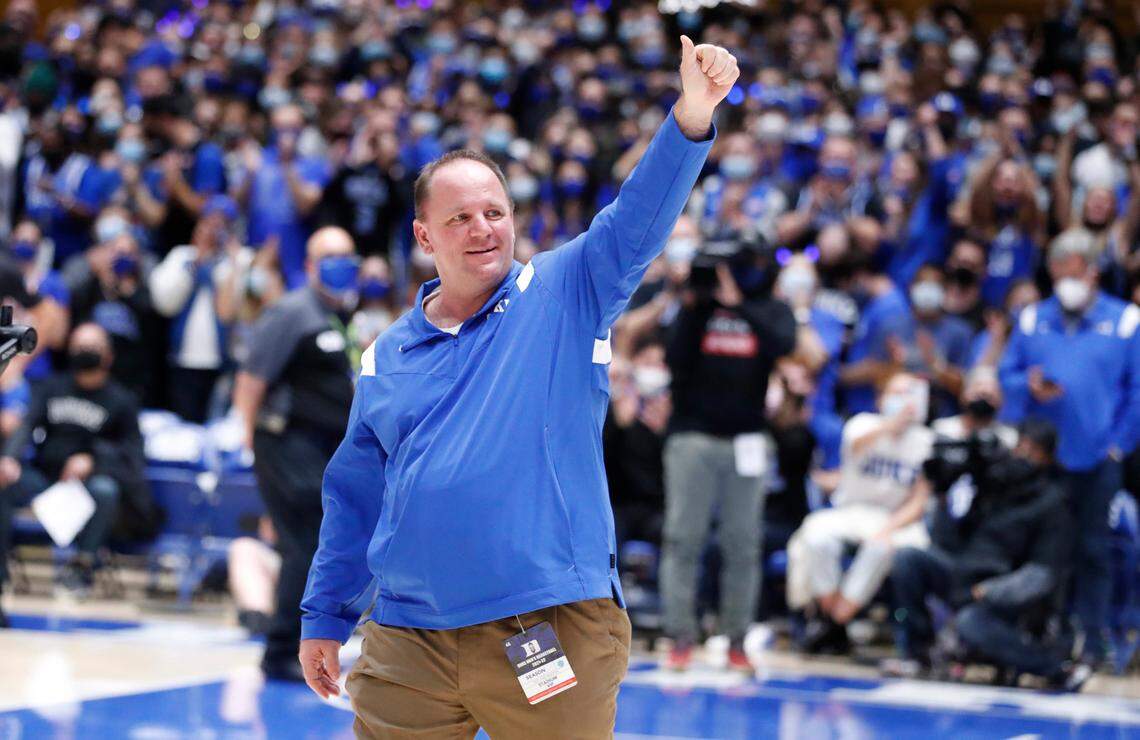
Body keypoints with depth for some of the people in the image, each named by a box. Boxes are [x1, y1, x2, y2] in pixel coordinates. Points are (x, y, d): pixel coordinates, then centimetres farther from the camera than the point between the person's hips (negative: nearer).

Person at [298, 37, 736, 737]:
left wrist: (692, 116, -27)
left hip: (553, 634, -3)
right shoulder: (385, 358, 12)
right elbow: (355, 497, 18)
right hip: (408, 642, 3)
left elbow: (638, 219, -12)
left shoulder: (562, 295, 3)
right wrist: (324, 619, 17)